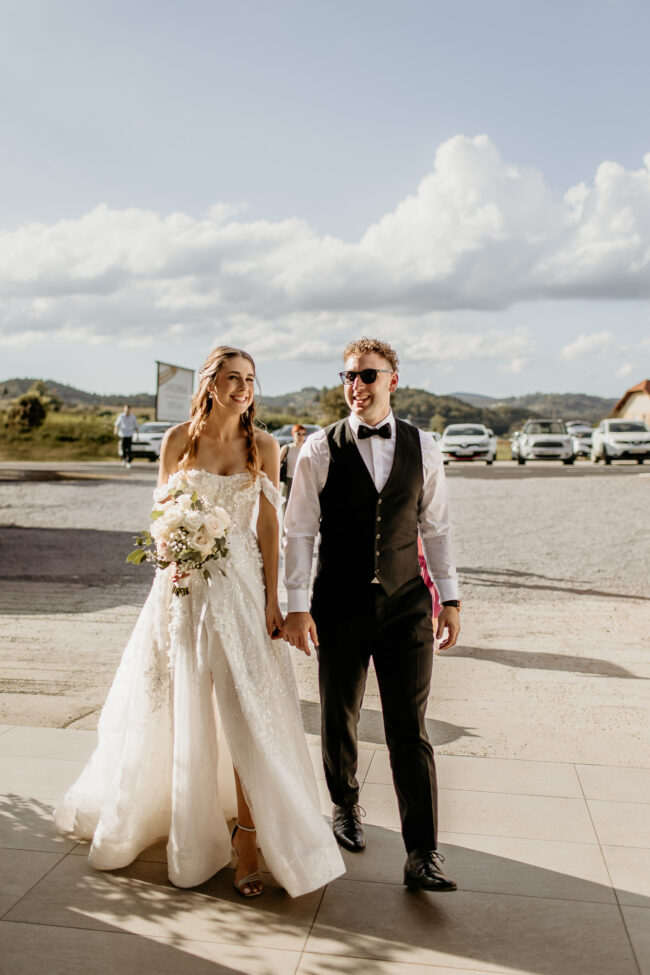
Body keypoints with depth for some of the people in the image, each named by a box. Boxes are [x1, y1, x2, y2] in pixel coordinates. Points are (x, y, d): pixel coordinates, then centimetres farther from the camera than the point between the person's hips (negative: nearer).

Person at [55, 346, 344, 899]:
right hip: (186, 583, 1)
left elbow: (269, 526, -1)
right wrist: (172, 558, -12)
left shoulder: (264, 446, 1)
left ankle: (249, 836, 7)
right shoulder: (180, 440, 0)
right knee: (181, 707, 11)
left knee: (247, 710, -4)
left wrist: (272, 599, -6)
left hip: (242, 583, 0)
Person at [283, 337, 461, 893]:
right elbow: (298, 531, -4)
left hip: (406, 605, 1)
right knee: (339, 718, 15)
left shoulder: (422, 447, 3)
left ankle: (422, 855, 6)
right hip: (340, 607, 0)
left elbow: (436, 526, 8)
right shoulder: (320, 450, -4)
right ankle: (346, 806, 40)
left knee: (410, 730, -1)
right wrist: (296, 606, -8)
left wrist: (449, 597, 6)